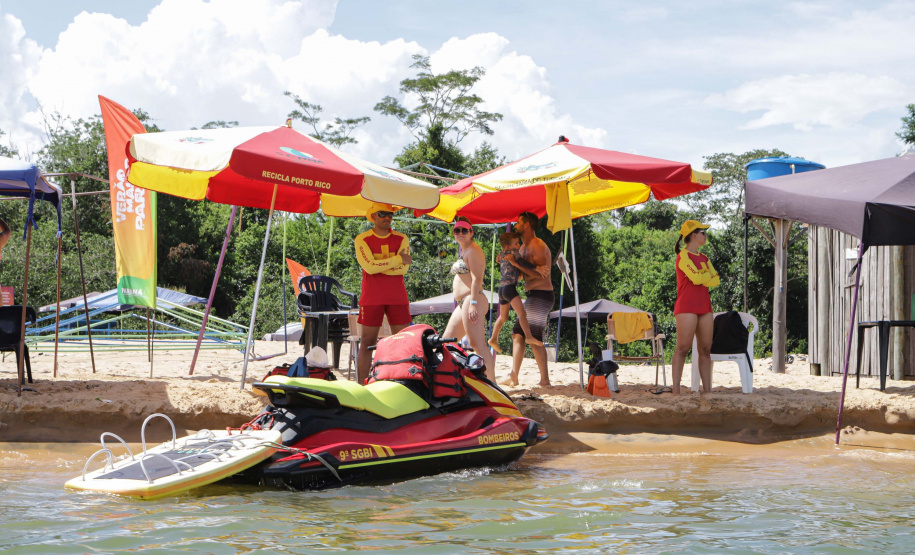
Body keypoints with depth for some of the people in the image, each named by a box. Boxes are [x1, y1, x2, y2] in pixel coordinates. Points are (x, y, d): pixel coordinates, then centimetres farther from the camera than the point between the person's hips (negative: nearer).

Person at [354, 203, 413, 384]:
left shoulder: (401, 239, 8)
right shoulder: (362, 239, 0)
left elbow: (404, 268, -5)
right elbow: (369, 267, -15)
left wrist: (378, 266, -11)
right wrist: (398, 259, -12)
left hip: (397, 297, 3)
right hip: (372, 298, -2)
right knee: (367, 343, -1)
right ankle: (361, 386, 0)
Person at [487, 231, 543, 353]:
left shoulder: (502, 254, 16)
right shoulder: (513, 252, -7)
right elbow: (522, 261, -25)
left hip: (502, 289, 10)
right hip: (509, 287, -10)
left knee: (503, 317, 27)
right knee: (522, 312, -25)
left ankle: (494, 339, 39)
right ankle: (529, 336, -41)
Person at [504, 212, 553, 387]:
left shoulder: (537, 246, -13)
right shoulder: (524, 247, 18)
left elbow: (540, 274, -24)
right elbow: (521, 274, 21)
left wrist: (516, 263, -23)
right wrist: (507, 261, 3)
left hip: (541, 295, -10)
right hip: (531, 295, 10)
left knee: (534, 339, -11)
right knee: (518, 333, 8)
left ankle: (545, 379, -8)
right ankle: (513, 377, 8)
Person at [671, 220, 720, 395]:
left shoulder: (704, 258, 19)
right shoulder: (683, 256, -6)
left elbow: (716, 280, 9)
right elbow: (696, 278, -17)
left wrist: (702, 278, -7)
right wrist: (708, 275, 2)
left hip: (704, 307, 8)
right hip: (687, 307, -8)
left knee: (705, 350, 5)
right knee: (683, 348, -9)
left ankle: (707, 390, 6)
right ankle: (676, 391, -9)